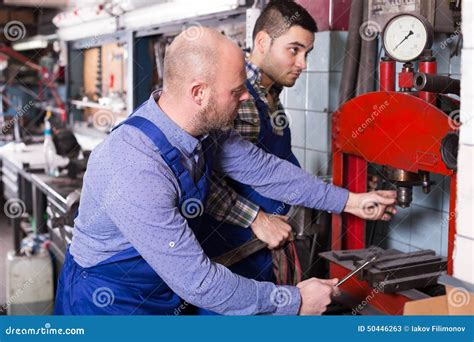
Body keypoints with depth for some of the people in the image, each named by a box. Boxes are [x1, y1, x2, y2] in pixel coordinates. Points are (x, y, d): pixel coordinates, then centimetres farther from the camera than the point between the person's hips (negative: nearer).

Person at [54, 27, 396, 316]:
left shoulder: (202, 127, -11)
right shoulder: (137, 172, -35)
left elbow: (263, 169, 4)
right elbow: (196, 280, -30)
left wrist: (348, 200, 6)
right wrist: (294, 301, -21)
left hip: (164, 294, 7)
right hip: (109, 302, -7)